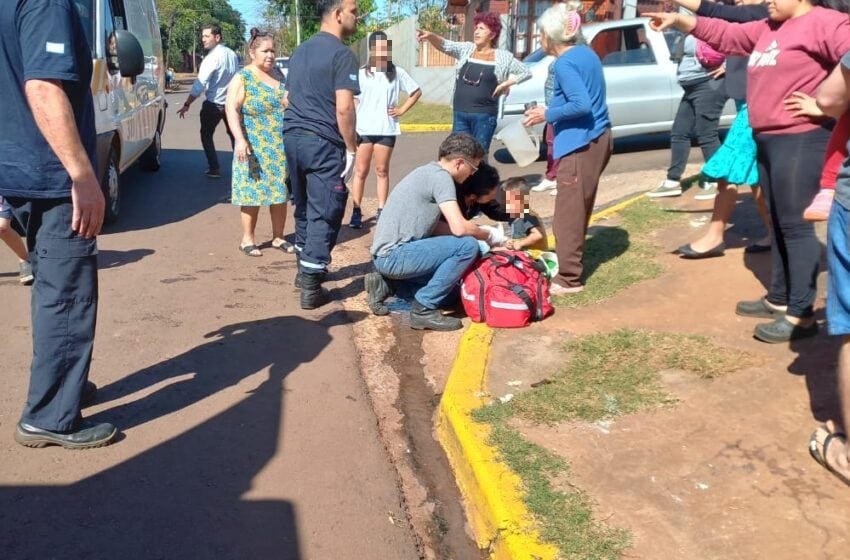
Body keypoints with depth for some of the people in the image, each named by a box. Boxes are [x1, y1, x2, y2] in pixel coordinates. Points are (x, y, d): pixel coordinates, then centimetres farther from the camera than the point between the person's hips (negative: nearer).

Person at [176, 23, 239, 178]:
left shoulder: (212, 57, -20)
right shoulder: (232, 55, 2)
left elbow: (199, 84, -23)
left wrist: (186, 105, -20)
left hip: (214, 104, -6)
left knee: (206, 135, 9)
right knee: (234, 134, 18)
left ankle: (214, 169, 3)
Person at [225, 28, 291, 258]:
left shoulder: (278, 75, 13)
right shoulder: (242, 78, -5)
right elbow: (232, 110, -12)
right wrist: (240, 140, -24)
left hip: (281, 148, 5)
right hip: (254, 148, -5)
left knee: (280, 192, 7)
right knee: (253, 193, -1)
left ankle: (278, 237, 18)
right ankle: (247, 239, 9)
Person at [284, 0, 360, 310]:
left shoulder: (299, 51, 16)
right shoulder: (342, 54, -11)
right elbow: (344, 108, -19)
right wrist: (351, 148, -11)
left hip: (293, 137, 8)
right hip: (323, 143, -8)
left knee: (304, 208, 19)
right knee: (324, 214, -3)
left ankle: (305, 270, 30)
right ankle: (311, 288, -2)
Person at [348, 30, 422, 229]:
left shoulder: (397, 72, 4)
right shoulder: (361, 72, 2)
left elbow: (416, 92, 12)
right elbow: (353, 101, 2)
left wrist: (402, 110, 3)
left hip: (386, 130, 1)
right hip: (363, 129, -1)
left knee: (382, 171, 8)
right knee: (360, 171, 3)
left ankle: (381, 211, 13)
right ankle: (356, 212, 6)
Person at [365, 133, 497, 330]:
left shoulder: (429, 172, 16)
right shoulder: (440, 176, -13)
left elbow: (433, 226, 16)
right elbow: (459, 228, -20)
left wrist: (480, 233, 13)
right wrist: (489, 235, -1)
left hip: (387, 256, 10)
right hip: (394, 255, -10)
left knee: (450, 290, 20)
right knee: (468, 246, -17)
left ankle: (386, 284, 14)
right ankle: (424, 309, -10)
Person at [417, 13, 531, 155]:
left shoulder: (502, 57, 2)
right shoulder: (466, 49, 8)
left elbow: (526, 72, 9)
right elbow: (445, 45, -8)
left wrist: (507, 83, -4)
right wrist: (430, 36, -27)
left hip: (484, 115, -3)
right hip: (460, 114, 3)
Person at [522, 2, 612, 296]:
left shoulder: (564, 64, -15)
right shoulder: (586, 53, 13)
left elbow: (581, 105, -23)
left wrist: (548, 114, -12)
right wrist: (553, 111, 16)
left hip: (580, 144, -10)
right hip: (599, 138, 10)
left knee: (568, 212, -4)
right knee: (579, 208, 18)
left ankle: (569, 278, 0)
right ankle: (570, 263, 29)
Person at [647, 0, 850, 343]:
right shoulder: (769, 29, 17)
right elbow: (727, 35, 24)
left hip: (800, 139, -10)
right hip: (768, 139, 10)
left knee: (795, 225, -8)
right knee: (779, 224, 15)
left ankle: (801, 315, -3)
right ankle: (778, 299, 26)